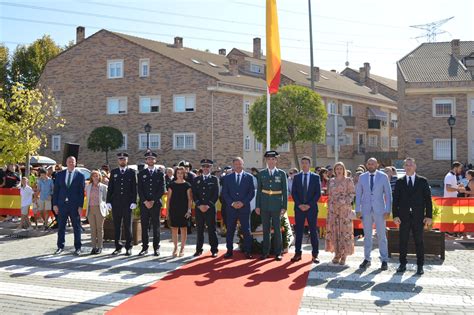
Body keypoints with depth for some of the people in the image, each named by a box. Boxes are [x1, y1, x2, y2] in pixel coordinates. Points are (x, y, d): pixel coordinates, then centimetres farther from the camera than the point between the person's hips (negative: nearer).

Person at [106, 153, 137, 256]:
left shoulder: (131, 172, 4)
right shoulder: (114, 172, 10)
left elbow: (134, 188, 0)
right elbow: (110, 188, 9)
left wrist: (134, 202, -8)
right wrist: (108, 201, 1)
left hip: (127, 203, -2)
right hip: (116, 203, 2)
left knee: (127, 226, 3)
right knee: (116, 226, 6)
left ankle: (128, 247, 10)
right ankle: (118, 247, 14)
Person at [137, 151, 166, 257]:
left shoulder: (160, 173, 6)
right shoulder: (141, 173, 9)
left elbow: (162, 189, -1)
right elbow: (139, 189, 3)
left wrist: (153, 201, -8)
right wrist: (145, 201, -9)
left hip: (156, 203, -1)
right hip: (144, 203, 1)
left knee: (156, 226, 2)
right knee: (144, 226, 3)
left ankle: (156, 248, 8)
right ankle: (144, 247, 8)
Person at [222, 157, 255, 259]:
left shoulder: (249, 177, 5)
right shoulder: (227, 177, 8)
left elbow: (252, 192, 1)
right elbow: (224, 193, 4)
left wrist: (243, 202, -10)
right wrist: (232, 203, -9)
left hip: (244, 208, -1)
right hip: (231, 208, 1)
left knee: (246, 230, 0)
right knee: (230, 230, 5)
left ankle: (248, 251, 6)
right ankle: (229, 251, 14)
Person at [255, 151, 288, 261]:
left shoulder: (281, 174, 2)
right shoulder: (261, 174, 6)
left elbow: (285, 191, 1)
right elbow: (258, 191, 7)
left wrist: (284, 207, -5)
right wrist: (257, 206, 2)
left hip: (276, 206, -2)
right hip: (265, 206, 2)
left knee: (277, 229, 2)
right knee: (266, 230, 7)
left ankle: (278, 252, 11)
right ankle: (265, 252, 15)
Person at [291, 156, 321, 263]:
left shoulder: (316, 177, 4)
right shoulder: (296, 177, 8)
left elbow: (318, 193, -1)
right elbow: (293, 193, 4)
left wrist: (309, 205, -10)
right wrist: (299, 204, -8)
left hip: (311, 208, -1)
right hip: (299, 208, 1)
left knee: (313, 231, 1)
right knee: (298, 231, 3)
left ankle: (315, 255, 6)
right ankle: (297, 253, 8)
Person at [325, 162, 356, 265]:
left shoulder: (348, 180, 1)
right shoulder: (331, 181, 12)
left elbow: (352, 193, -2)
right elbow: (329, 195, 15)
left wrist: (344, 202, -14)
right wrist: (329, 208, 9)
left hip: (345, 209, -4)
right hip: (333, 209, 4)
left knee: (345, 230, -4)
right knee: (334, 231, 3)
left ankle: (344, 255, 3)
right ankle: (337, 254, 12)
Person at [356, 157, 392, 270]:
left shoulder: (383, 176, 0)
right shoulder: (362, 177, 6)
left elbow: (388, 194, 0)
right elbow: (358, 194, 8)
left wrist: (388, 210, -6)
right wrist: (358, 210, 2)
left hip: (379, 210, -2)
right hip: (366, 210, 2)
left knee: (381, 235, 1)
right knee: (367, 235, 7)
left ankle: (384, 260, 9)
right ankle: (367, 259, 16)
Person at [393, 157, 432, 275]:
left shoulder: (423, 181, 5)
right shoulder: (399, 182, 7)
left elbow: (428, 199, 3)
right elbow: (395, 199, 4)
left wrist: (429, 216, -4)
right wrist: (395, 215, -5)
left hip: (418, 217, -1)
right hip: (404, 216, 1)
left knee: (419, 241, 4)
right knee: (403, 241, 5)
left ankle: (420, 265, 14)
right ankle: (402, 264, 14)